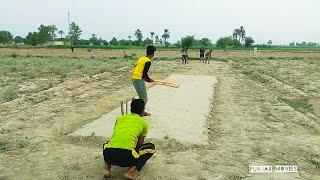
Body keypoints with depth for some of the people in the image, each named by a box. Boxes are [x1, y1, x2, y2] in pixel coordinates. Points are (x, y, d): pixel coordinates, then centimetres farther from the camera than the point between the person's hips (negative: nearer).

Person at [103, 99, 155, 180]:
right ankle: (131, 171, 2)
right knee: (151, 147, 20)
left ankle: (107, 168, 14)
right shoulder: (143, 123, 15)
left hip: (109, 155, 5)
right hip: (126, 157, -4)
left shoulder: (120, 118, 23)